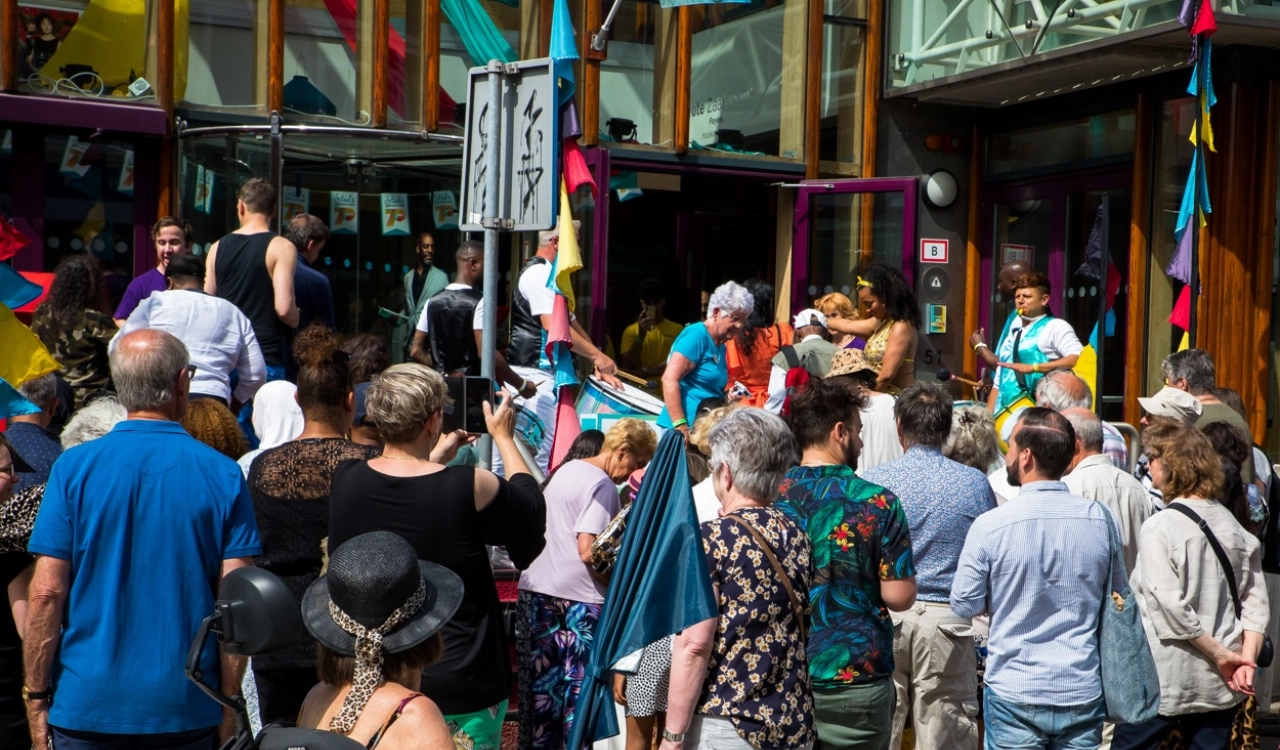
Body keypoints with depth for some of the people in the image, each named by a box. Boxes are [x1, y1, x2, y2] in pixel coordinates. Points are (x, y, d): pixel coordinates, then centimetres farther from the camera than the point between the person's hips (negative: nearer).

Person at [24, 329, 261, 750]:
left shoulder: (74, 468, -4)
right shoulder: (223, 475, -4)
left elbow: (47, 593, -7)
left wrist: (36, 698, 3)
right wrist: (230, 705, 3)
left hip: (87, 702, 0)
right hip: (186, 708, 0)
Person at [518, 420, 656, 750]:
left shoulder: (566, 470, 13)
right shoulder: (602, 485, -14)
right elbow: (588, 552, -21)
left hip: (535, 590, 8)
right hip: (578, 598, -8)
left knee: (542, 682, 12)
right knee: (581, 684, 1)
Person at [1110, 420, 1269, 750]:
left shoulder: (1159, 527, -14)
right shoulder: (1231, 524, 5)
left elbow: (1170, 607, -20)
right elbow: (1256, 601, 2)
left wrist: (1221, 655, -12)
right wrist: (1246, 658, -2)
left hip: (1165, 681, -6)